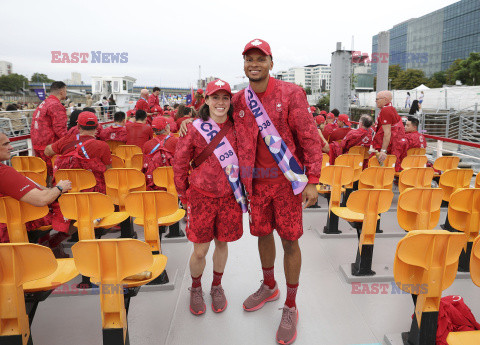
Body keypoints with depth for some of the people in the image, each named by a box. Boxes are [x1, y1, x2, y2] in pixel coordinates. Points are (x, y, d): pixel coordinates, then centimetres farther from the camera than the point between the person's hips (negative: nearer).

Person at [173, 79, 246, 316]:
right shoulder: (195, 128, -6)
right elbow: (180, 163, 1)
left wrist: (243, 191, 9)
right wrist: (184, 196, 2)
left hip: (229, 196, 2)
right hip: (201, 195, -2)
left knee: (222, 243, 15)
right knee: (200, 250, 4)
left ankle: (217, 286, 39)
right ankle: (195, 288, 33)